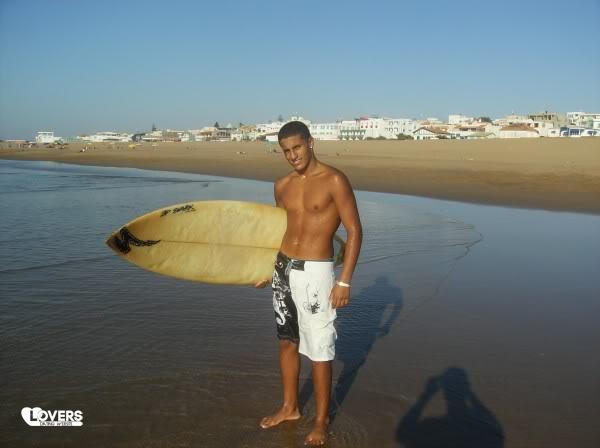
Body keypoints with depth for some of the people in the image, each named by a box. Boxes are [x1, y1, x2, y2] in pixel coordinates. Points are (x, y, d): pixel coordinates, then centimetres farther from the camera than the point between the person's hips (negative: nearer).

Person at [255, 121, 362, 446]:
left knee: (319, 349, 2)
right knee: (286, 341, 18)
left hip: (315, 272, -6)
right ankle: (289, 407, 37)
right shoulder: (282, 185, 7)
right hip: (283, 269, 6)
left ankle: (321, 421, 22)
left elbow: (354, 231, -11)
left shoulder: (334, 181, -11)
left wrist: (344, 281, -16)